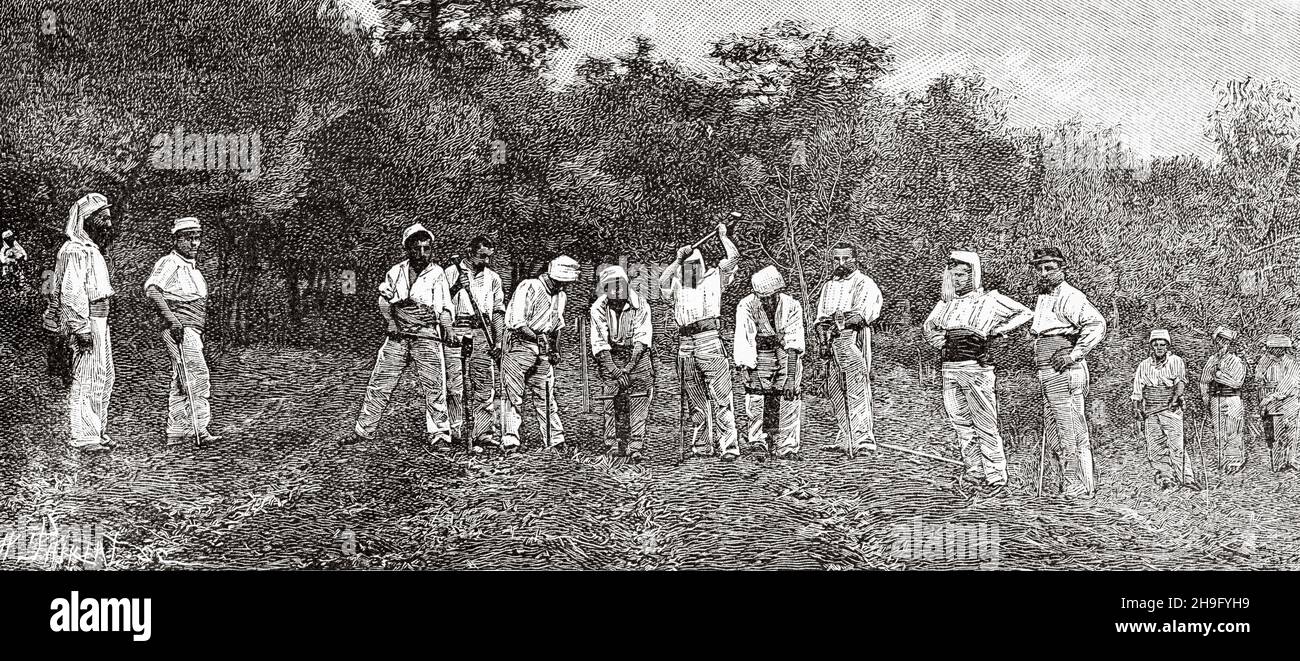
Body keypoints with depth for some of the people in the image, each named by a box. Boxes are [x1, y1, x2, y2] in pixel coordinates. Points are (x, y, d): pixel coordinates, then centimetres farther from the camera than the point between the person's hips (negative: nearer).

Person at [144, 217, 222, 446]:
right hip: (180, 330, -10)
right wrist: (170, 318, -30)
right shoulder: (169, 263, -7)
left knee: (181, 383, 10)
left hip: (193, 331, 10)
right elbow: (152, 289, -23)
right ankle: (199, 427, -20)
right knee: (198, 374, -17)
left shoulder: (192, 267, 23)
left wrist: (201, 332, 26)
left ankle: (175, 433, 13)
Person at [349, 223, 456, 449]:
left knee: (434, 387, -5)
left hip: (427, 336, -3)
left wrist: (447, 328, -25)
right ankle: (363, 430, 15)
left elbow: (444, 306, -8)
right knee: (379, 384, 6)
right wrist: (390, 320, 5)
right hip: (398, 336, 3)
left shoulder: (437, 273, -2)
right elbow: (384, 298, 19)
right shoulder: (396, 271, 7)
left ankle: (439, 435, 3)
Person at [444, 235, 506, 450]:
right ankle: (455, 430, -7)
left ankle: (481, 432, -1)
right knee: (454, 382, -8)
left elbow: (498, 312, 16)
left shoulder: (492, 278, 15)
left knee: (485, 383, -3)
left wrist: (498, 342, 8)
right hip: (456, 330, -3)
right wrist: (456, 288, -13)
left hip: (482, 333, 3)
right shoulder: (452, 272, 6)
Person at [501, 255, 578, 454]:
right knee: (514, 396, -4)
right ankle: (510, 441, -3)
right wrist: (540, 339, -16)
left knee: (546, 397, 6)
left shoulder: (560, 296, 13)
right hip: (521, 346, -6)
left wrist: (555, 349, 14)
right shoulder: (529, 287, -12)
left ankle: (555, 442, 7)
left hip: (544, 350, 6)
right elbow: (517, 323, -18)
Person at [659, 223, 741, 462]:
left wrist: (722, 236, 18)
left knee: (721, 397, -8)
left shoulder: (713, 279, 11)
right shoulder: (677, 286, 18)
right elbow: (663, 280, -2)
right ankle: (700, 447, 15)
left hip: (710, 341, -4)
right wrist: (677, 260, 1)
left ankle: (728, 446, -10)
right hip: (685, 345, 4)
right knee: (696, 402, 9)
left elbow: (733, 256, 6)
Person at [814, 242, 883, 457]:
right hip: (833, 342, 7)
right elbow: (821, 317, 17)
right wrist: (823, 338, 2)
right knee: (835, 391, 6)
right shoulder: (829, 286, 22)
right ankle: (844, 440, 11)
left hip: (854, 339, -7)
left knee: (857, 390, -12)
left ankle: (864, 439, -14)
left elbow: (862, 314, -12)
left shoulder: (864, 284, 1)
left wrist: (841, 319, -19)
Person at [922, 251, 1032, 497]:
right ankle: (975, 472, 17)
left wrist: (996, 330, -6)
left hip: (976, 368, -6)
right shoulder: (946, 301, 15)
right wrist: (938, 341, 9)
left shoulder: (989, 299, 0)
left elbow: (1025, 313, 1)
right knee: (960, 423, 8)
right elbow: (927, 326, 30)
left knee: (985, 425, -6)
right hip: (950, 368, 6)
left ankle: (996, 479, -3)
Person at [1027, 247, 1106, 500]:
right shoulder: (1043, 298, 19)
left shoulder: (1069, 297, -11)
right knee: (1053, 432, 13)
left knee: (1071, 432, -8)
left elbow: (1097, 324, -24)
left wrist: (1074, 355, -22)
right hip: (1047, 374, 10)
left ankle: (1080, 488, -4)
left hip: (1065, 373, -10)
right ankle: (1071, 484, 19)